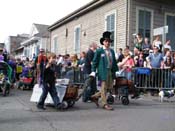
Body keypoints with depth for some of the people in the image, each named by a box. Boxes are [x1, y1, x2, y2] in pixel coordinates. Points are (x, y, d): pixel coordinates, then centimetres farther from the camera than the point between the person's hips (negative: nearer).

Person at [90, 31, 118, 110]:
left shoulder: (112, 51, 14)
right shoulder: (99, 51, -3)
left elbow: (114, 61, 17)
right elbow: (94, 61, -3)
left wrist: (116, 70, 12)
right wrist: (93, 71, -9)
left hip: (110, 71, 7)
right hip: (103, 71, -7)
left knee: (110, 87, 9)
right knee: (104, 87, -1)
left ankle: (95, 96, 23)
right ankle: (104, 104, 9)